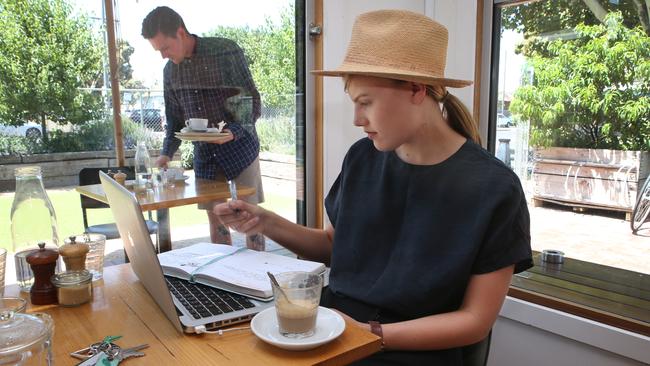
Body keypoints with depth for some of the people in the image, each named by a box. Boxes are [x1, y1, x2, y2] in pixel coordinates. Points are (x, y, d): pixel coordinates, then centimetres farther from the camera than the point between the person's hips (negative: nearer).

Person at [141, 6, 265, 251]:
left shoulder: (226, 51, -11)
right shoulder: (170, 70, 5)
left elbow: (253, 102, -11)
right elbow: (175, 118, 13)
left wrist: (233, 131, -26)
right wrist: (167, 153, -1)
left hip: (239, 146, -5)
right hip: (204, 153, 5)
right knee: (215, 219, 9)